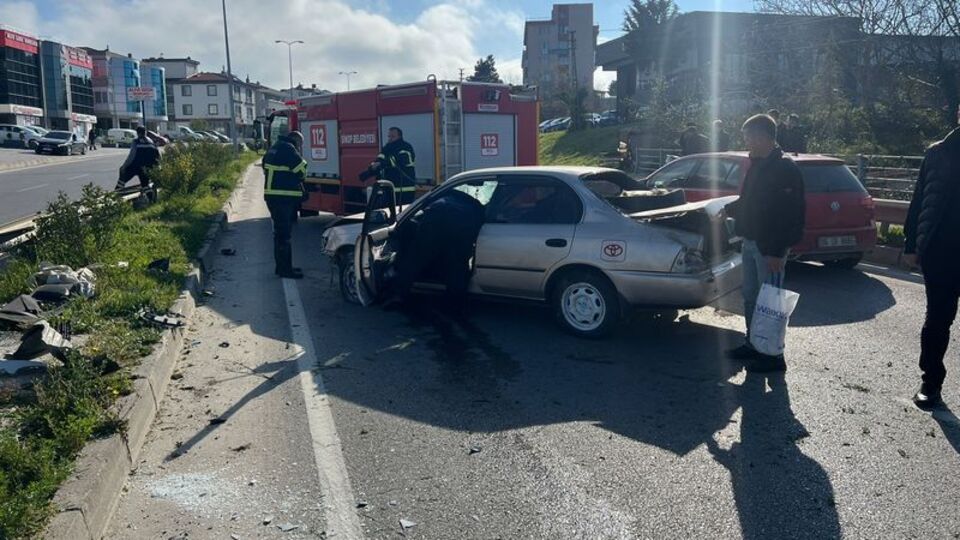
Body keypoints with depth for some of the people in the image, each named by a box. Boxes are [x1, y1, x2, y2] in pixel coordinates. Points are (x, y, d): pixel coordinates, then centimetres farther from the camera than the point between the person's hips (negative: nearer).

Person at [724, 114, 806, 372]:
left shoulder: (785, 168, -16)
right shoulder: (757, 166, 12)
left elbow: (790, 215, -21)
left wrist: (777, 251, -24)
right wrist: (728, 209, 12)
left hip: (770, 247, -9)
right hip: (751, 242, 9)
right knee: (750, 297, 16)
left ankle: (774, 355, 7)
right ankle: (753, 344, 29)